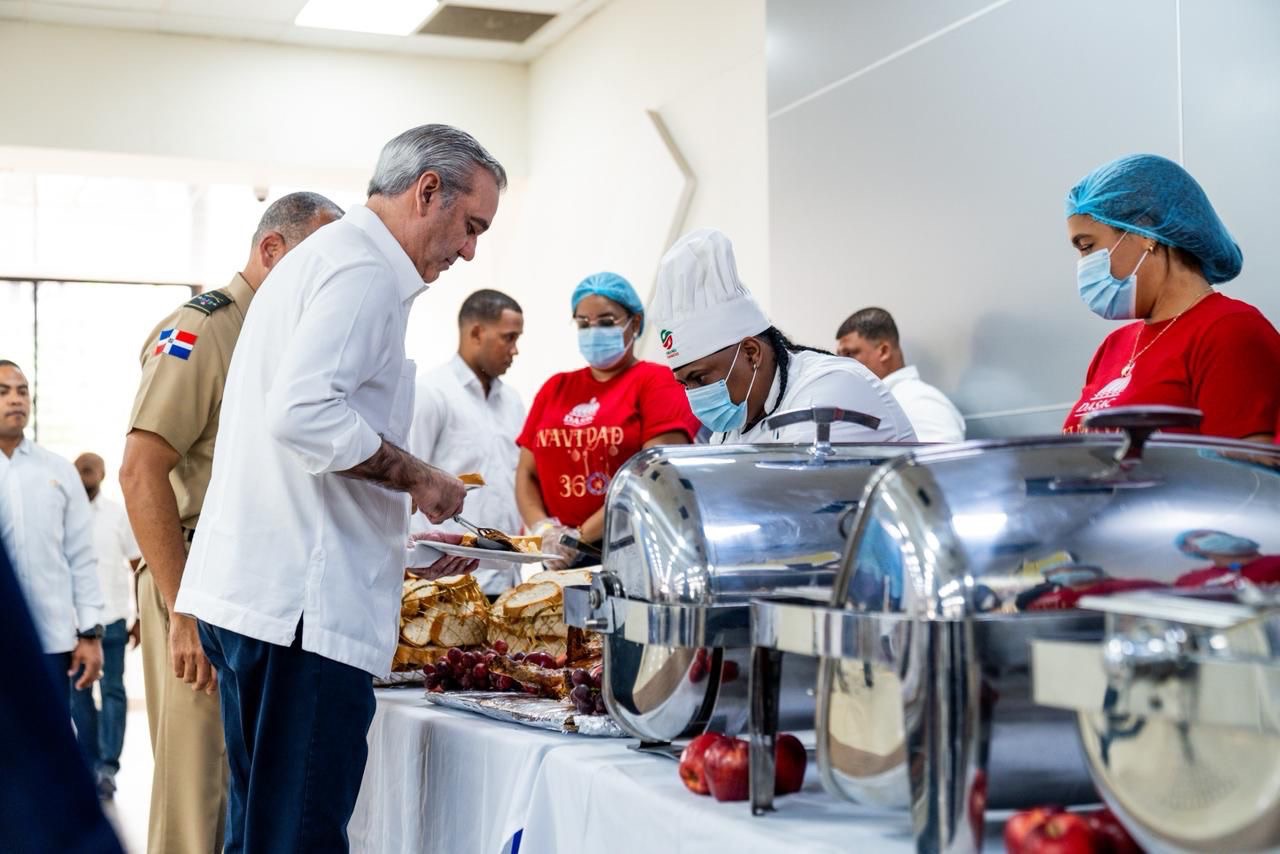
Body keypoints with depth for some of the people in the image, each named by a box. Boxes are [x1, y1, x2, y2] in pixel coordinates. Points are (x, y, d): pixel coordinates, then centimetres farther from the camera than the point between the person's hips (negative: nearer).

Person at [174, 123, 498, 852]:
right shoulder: (364, 269, -10)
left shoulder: (322, 259, 22)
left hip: (253, 592, 10)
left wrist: (407, 541, 25)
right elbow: (304, 412, -25)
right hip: (303, 602, -10)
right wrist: (417, 479, -12)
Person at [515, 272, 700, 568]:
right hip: (563, 561, 4)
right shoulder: (555, 388, 17)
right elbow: (527, 472, 15)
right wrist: (544, 529, -4)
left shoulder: (656, 382, 1)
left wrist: (581, 535, -14)